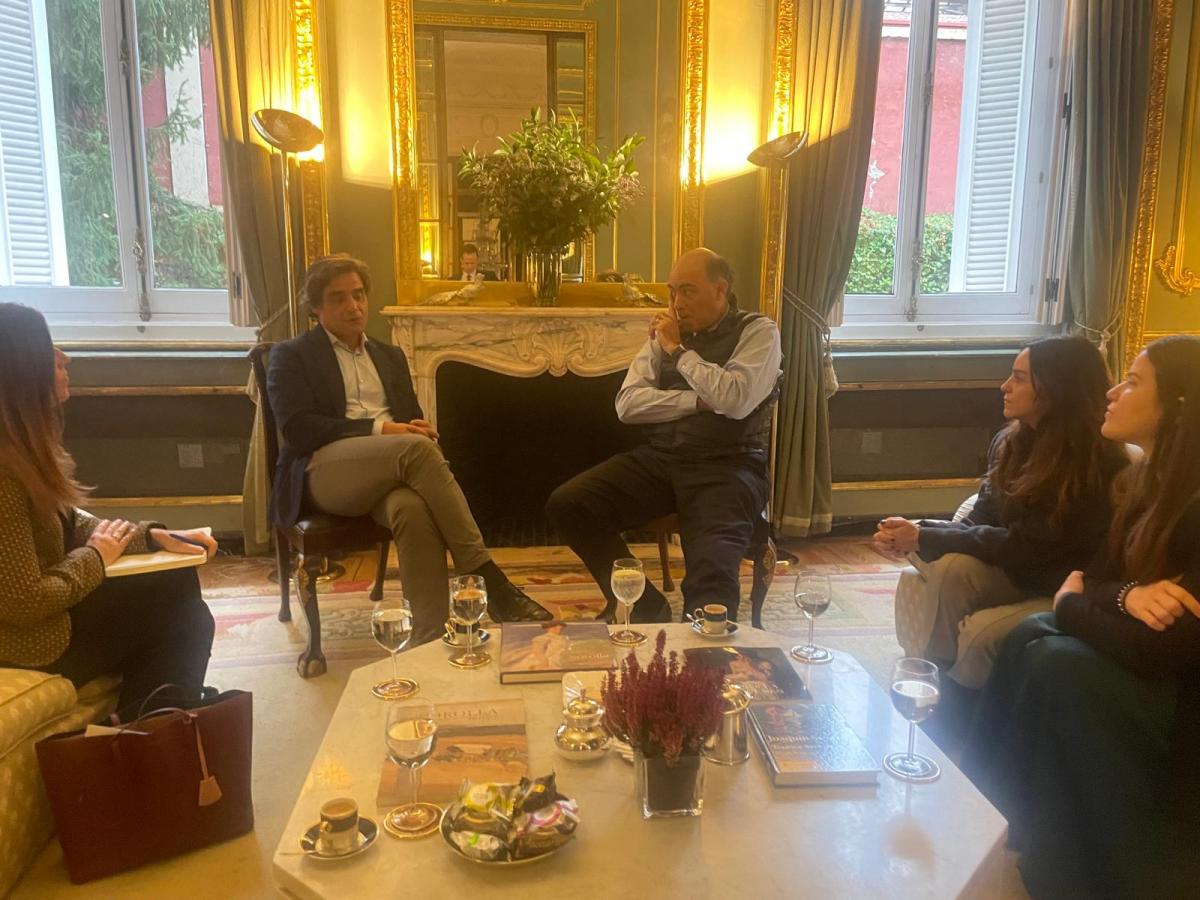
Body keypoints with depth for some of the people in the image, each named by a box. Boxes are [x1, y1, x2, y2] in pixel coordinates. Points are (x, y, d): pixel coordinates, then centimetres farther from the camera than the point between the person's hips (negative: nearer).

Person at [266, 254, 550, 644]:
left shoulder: (390, 356, 26)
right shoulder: (291, 356, 11)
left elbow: (413, 421, 23)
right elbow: (298, 429, -4)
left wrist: (420, 430, -4)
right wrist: (380, 429, -14)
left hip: (390, 471, 4)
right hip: (324, 471, -4)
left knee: (413, 509, -36)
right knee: (416, 448, -35)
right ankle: (488, 581, -35)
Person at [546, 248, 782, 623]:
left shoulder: (758, 332, 1)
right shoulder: (666, 332, 14)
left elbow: (735, 400, -18)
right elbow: (628, 404, 4)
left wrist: (678, 349, -8)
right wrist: (696, 401, -8)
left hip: (727, 466, -5)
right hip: (660, 458, 6)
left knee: (711, 575, -34)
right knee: (566, 505, -13)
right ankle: (644, 606, -1)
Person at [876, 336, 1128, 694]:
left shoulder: (1096, 465, -23)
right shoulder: (1012, 442, 0)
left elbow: (1025, 546, -24)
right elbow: (981, 521, 0)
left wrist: (923, 538, -24)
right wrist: (919, 531, -21)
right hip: (1022, 571, 6)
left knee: (983, 632, -28)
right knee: (951, 567, -25)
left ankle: (957, 705, 1)